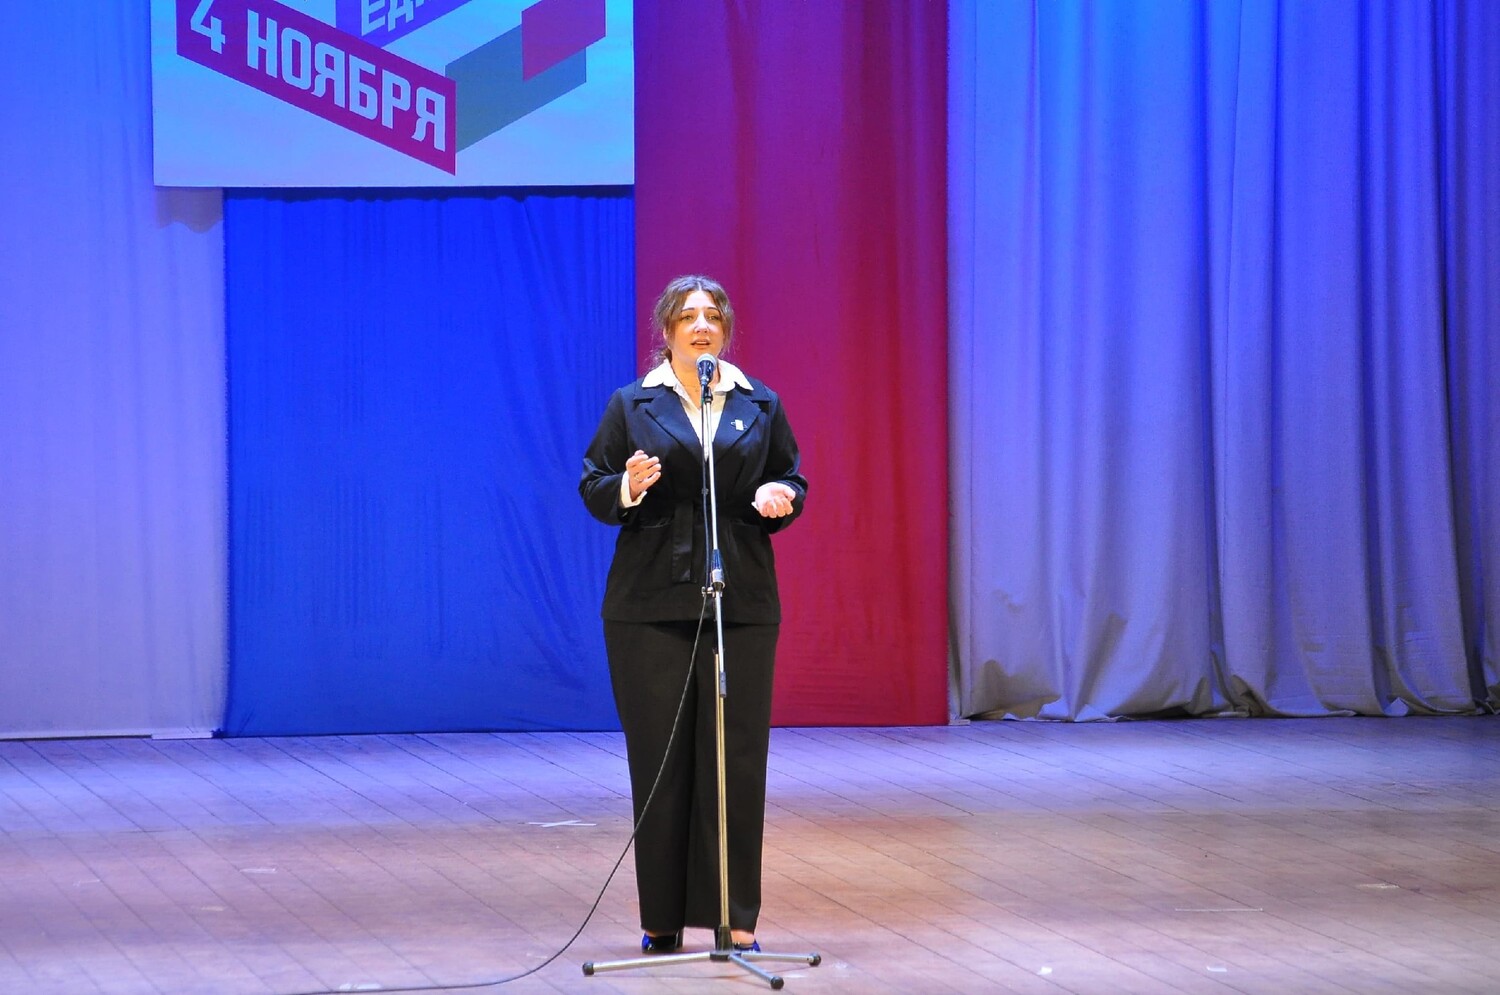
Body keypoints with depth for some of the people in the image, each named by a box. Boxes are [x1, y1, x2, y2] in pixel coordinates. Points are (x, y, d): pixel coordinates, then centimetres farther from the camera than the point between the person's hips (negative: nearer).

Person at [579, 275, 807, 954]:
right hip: (651, 604, -1)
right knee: (658, 757, -1)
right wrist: (627, 488, -16)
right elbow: (593, 487, 6)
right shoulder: (632, 405, 7)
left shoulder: (760, 405, 12)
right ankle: (662, 916, 6)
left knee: (736, 757, -3)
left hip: (741, 603, 1)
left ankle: (736, 917, 2)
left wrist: (780, 497, -8)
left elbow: (793, 481, 14)